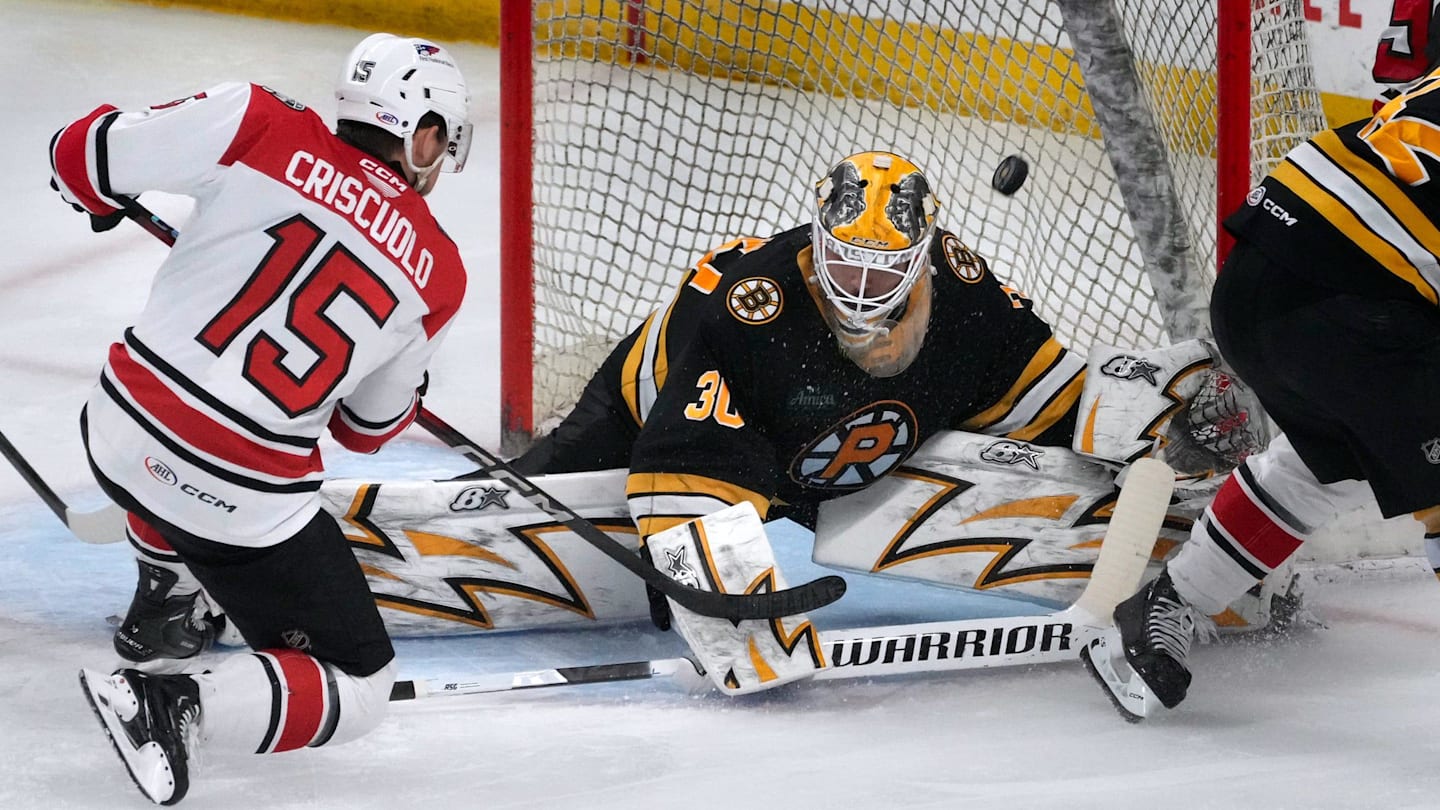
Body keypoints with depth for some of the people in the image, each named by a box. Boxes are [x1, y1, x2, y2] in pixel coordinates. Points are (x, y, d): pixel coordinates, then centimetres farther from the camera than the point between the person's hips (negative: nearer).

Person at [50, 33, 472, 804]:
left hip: (116, 435, 4)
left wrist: (103, 196, 21)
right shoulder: (437, 273, 3)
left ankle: (160, 605, 50)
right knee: (356, 690, 8)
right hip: (244, 507, -4)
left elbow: (85, 155, -2)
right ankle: (174, 705, -14)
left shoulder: (262, 127, -3)